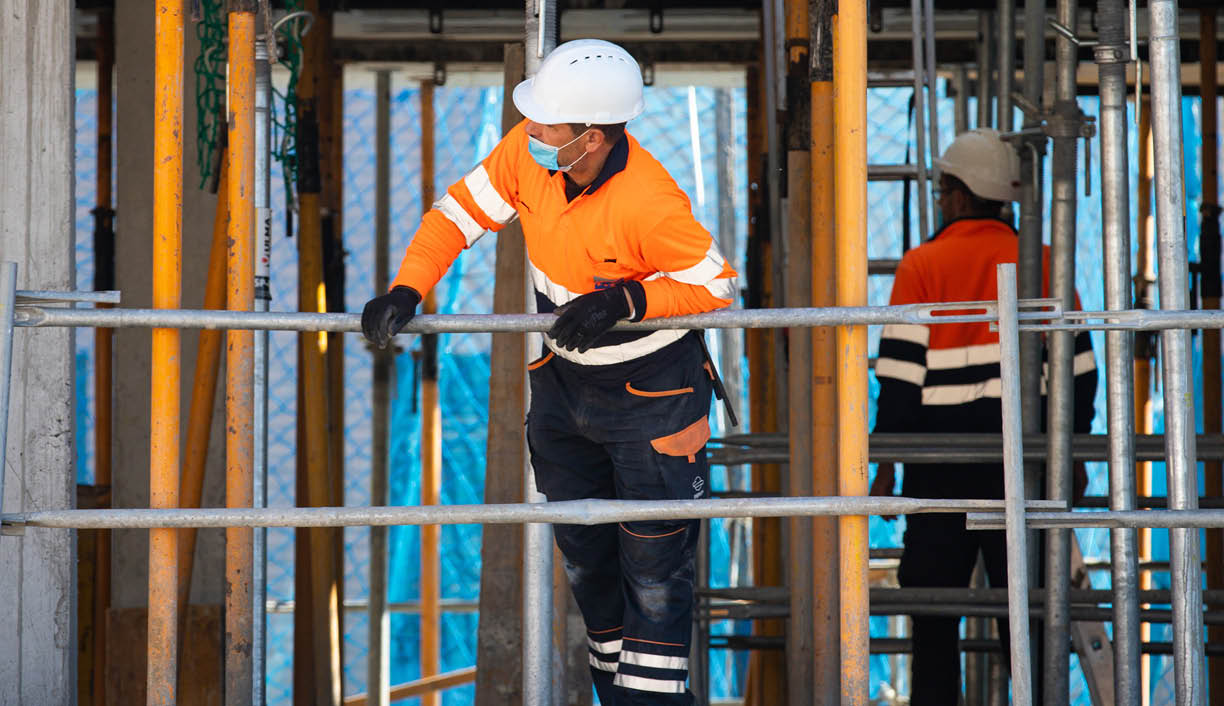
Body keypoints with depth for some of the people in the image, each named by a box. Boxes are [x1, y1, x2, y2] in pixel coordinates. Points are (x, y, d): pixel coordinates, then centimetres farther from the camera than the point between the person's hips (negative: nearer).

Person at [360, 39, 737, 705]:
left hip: (650, 394, -7)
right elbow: (459, 213, -4)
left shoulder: (650, 204, -32)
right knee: (585, 558, 19)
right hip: (563, 379, 7)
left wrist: (627, 300, -33)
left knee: (653, 568, 1)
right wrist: (407, 289, -18)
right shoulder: (527, 152, -15)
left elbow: (718, 286, -21)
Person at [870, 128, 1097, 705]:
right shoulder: (1040, 262, 5)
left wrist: (885, 462, -1)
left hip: (942, 455, -2)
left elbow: (901, 371, -7)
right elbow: (1077, 361, 6)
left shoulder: (922, 265, -3)